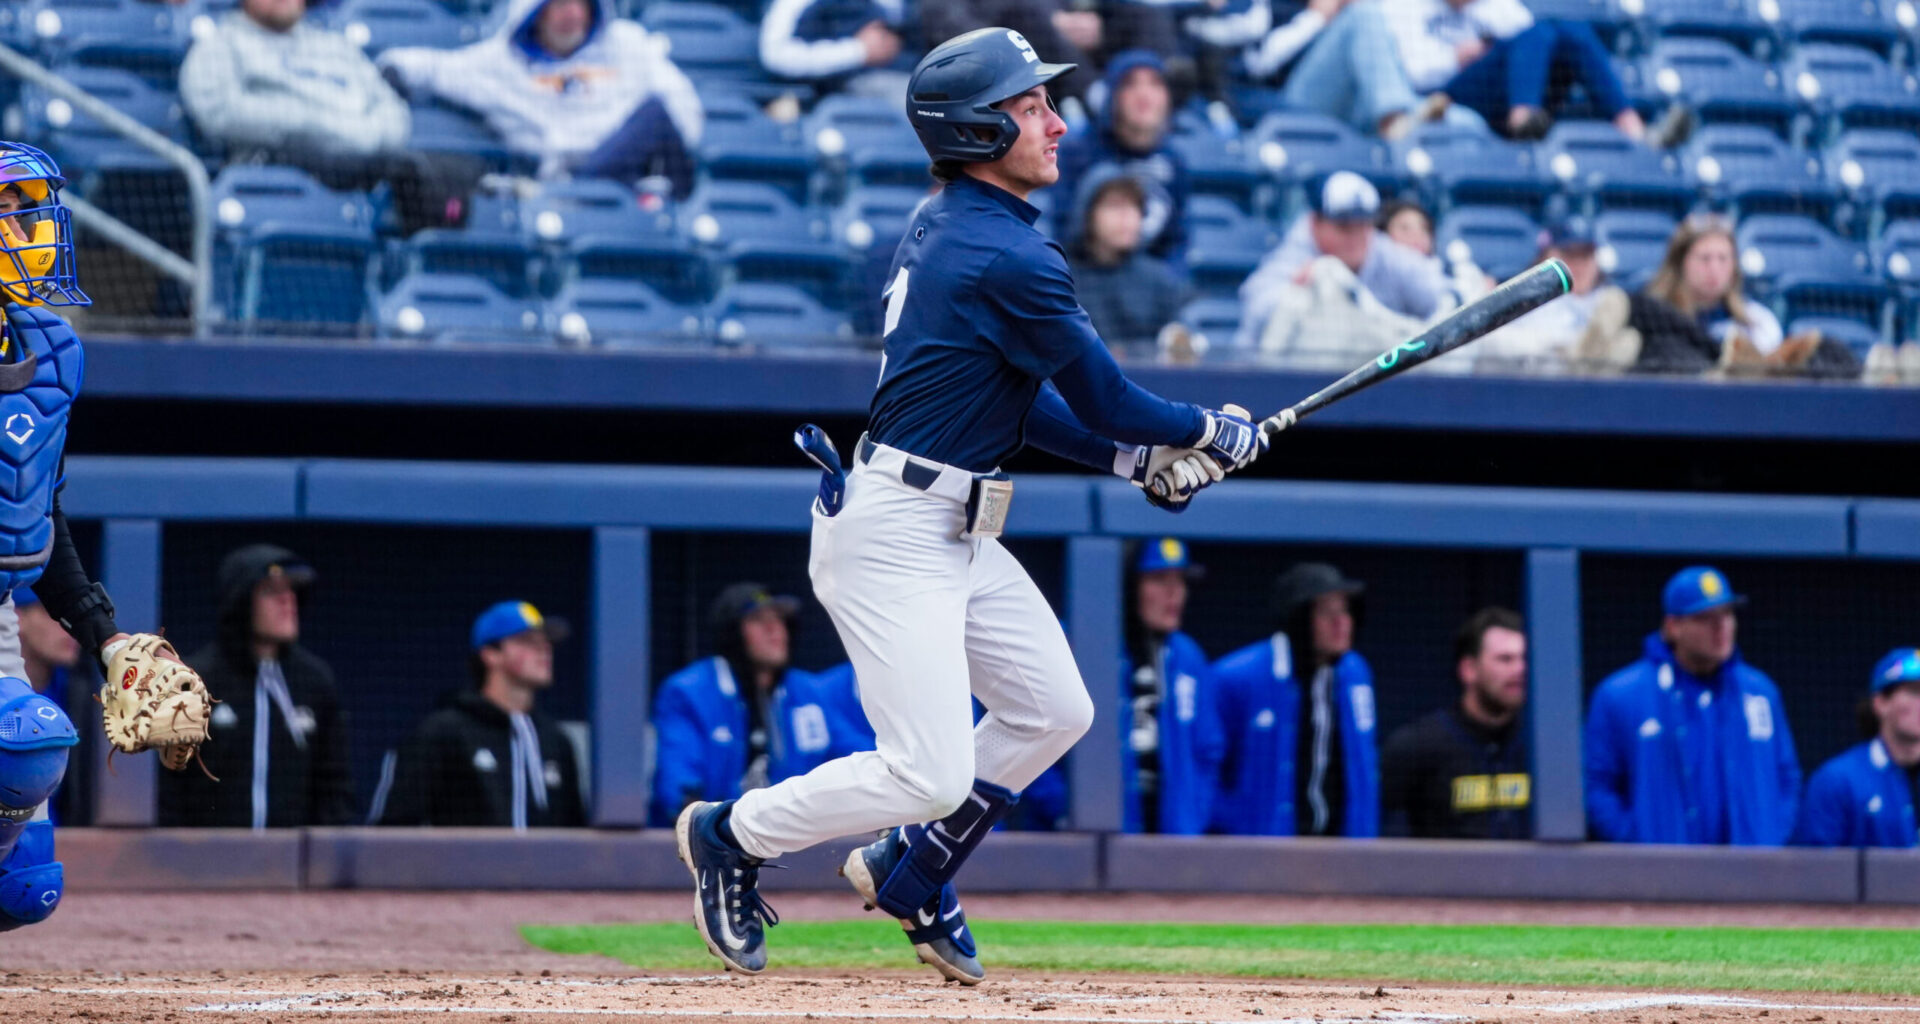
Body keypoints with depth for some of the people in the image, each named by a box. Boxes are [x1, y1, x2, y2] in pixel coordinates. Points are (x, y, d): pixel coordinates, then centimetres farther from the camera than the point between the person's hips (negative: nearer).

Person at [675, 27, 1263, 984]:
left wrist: (1142, 457, 12)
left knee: (1052, 710, 16)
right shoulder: (1010, 258, -20)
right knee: (932, 775, -10)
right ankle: (735, 833, 9)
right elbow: (1104, 397, -11)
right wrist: (1212, 432, 6)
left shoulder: (944, 226, 11)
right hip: (893, 536, -11)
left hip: (954, 533, 11)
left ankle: (906, 872, 28)